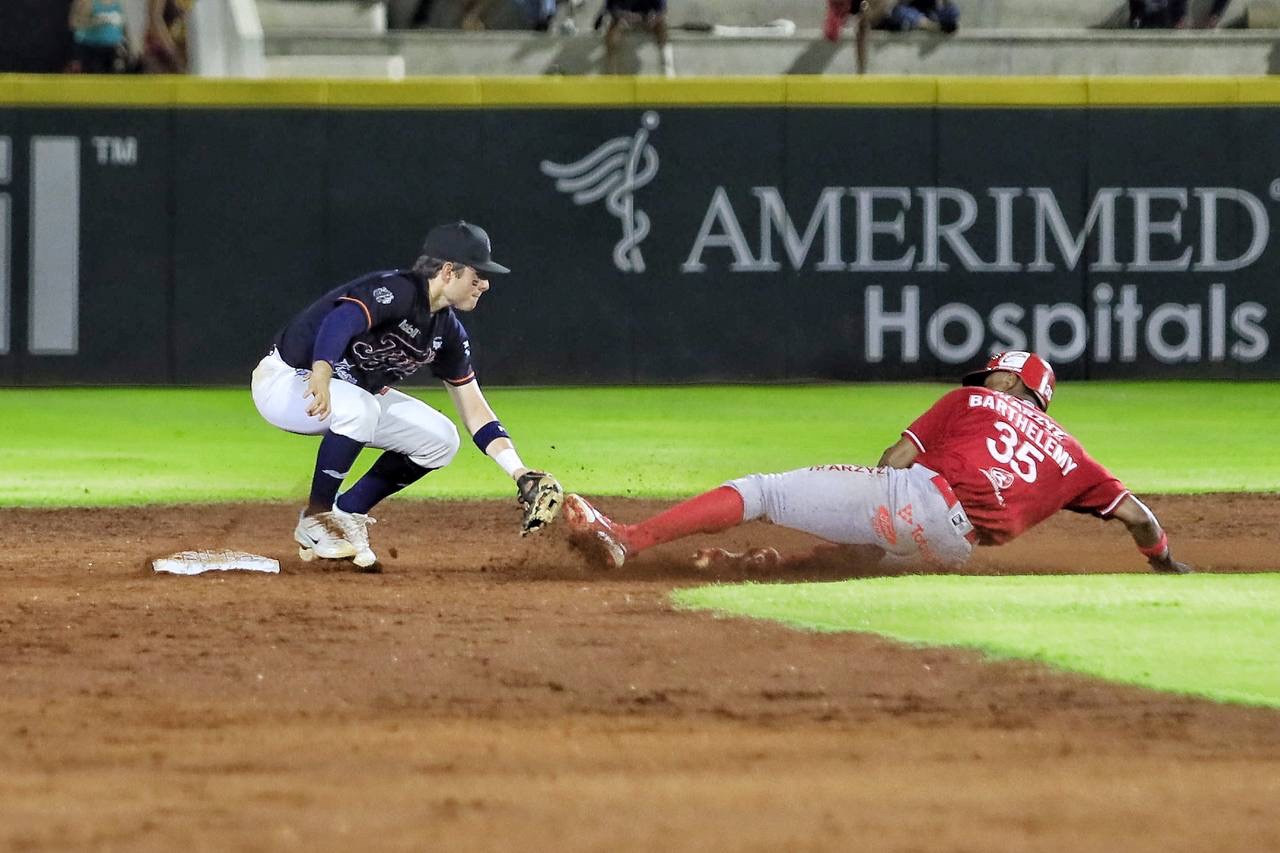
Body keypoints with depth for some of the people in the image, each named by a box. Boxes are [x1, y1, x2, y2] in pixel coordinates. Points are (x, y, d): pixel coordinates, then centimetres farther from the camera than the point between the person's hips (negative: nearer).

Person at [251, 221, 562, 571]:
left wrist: (522, 476, -7)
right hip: (284, 381, -9)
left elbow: (474, 411, 3)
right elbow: (342, 320, -47)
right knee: (359, 408, -39)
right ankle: (316, 519, -19)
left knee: (440, 440, -3)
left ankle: (345, 516, 7)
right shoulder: (395, 291, -27)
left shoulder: (448, 331, 0)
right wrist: (321, 375, -67)